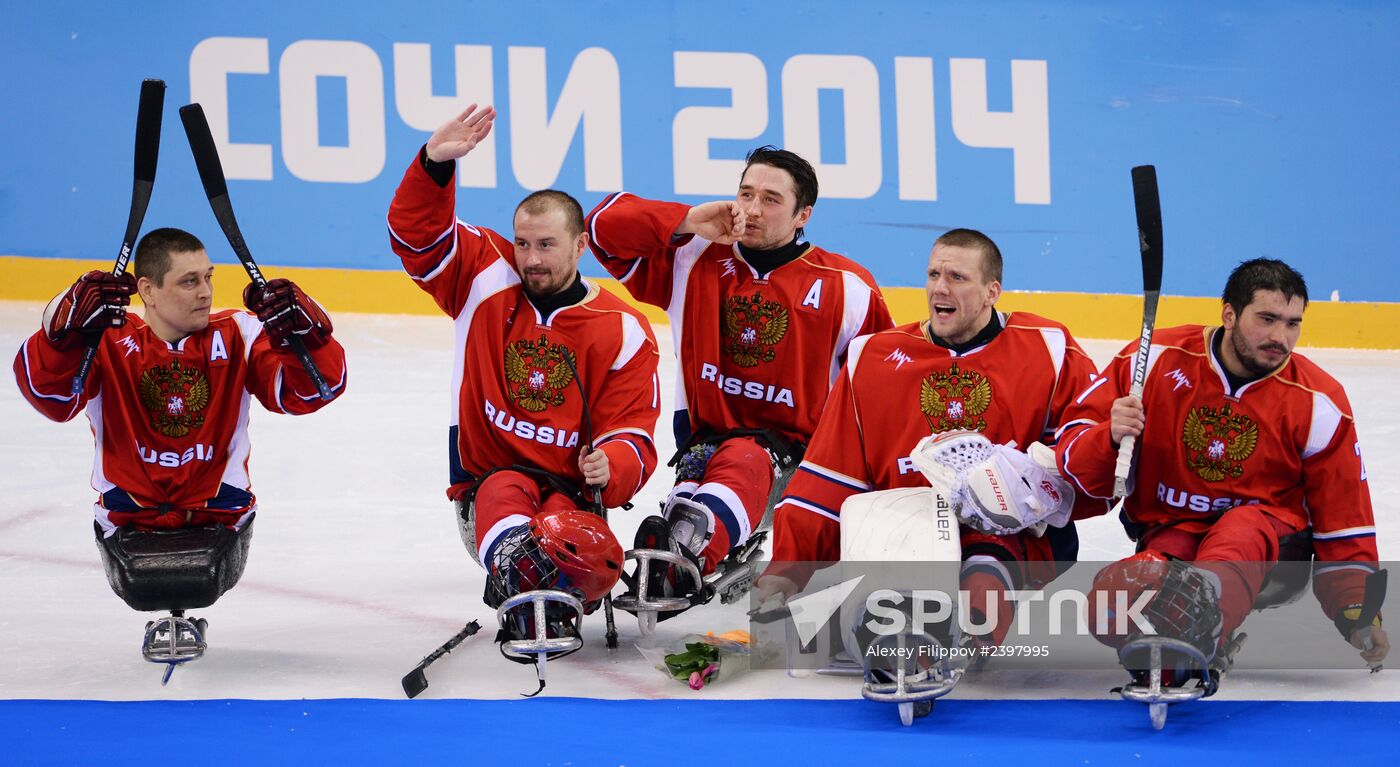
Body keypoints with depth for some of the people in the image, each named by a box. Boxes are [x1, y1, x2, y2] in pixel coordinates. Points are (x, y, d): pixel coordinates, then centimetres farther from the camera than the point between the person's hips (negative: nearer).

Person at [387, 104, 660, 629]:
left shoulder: (622, 333, 0)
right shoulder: (487, 280, 5)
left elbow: (632, 435, -3)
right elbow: (418, 232, 0)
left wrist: (611, 467, -27)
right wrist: (435, 163, -17)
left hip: (570, 489, -1)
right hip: (487, 480, 1)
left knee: (594, 560, -33)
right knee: (505, 495, -37)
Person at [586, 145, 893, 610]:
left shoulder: (846, 288, 3)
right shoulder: (695, 261, 8)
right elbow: (606, 225, 3)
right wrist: (692, 221, -6)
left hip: (793, 445, -3)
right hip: (705, 436, 3)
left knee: (743, 464, -38)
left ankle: (689, 547, -69)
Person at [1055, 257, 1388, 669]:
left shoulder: (1319, 405, -3)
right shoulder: (1158, 360, -6)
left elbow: (1344, 525, 3)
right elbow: (1073, 447, -1)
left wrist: (1358, 615, -7)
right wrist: (1111, 437, -24)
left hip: (1273, 545, -1)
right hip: (1168, 533, 1)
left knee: (1245, 529, -39)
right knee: (1113, 601, -33)